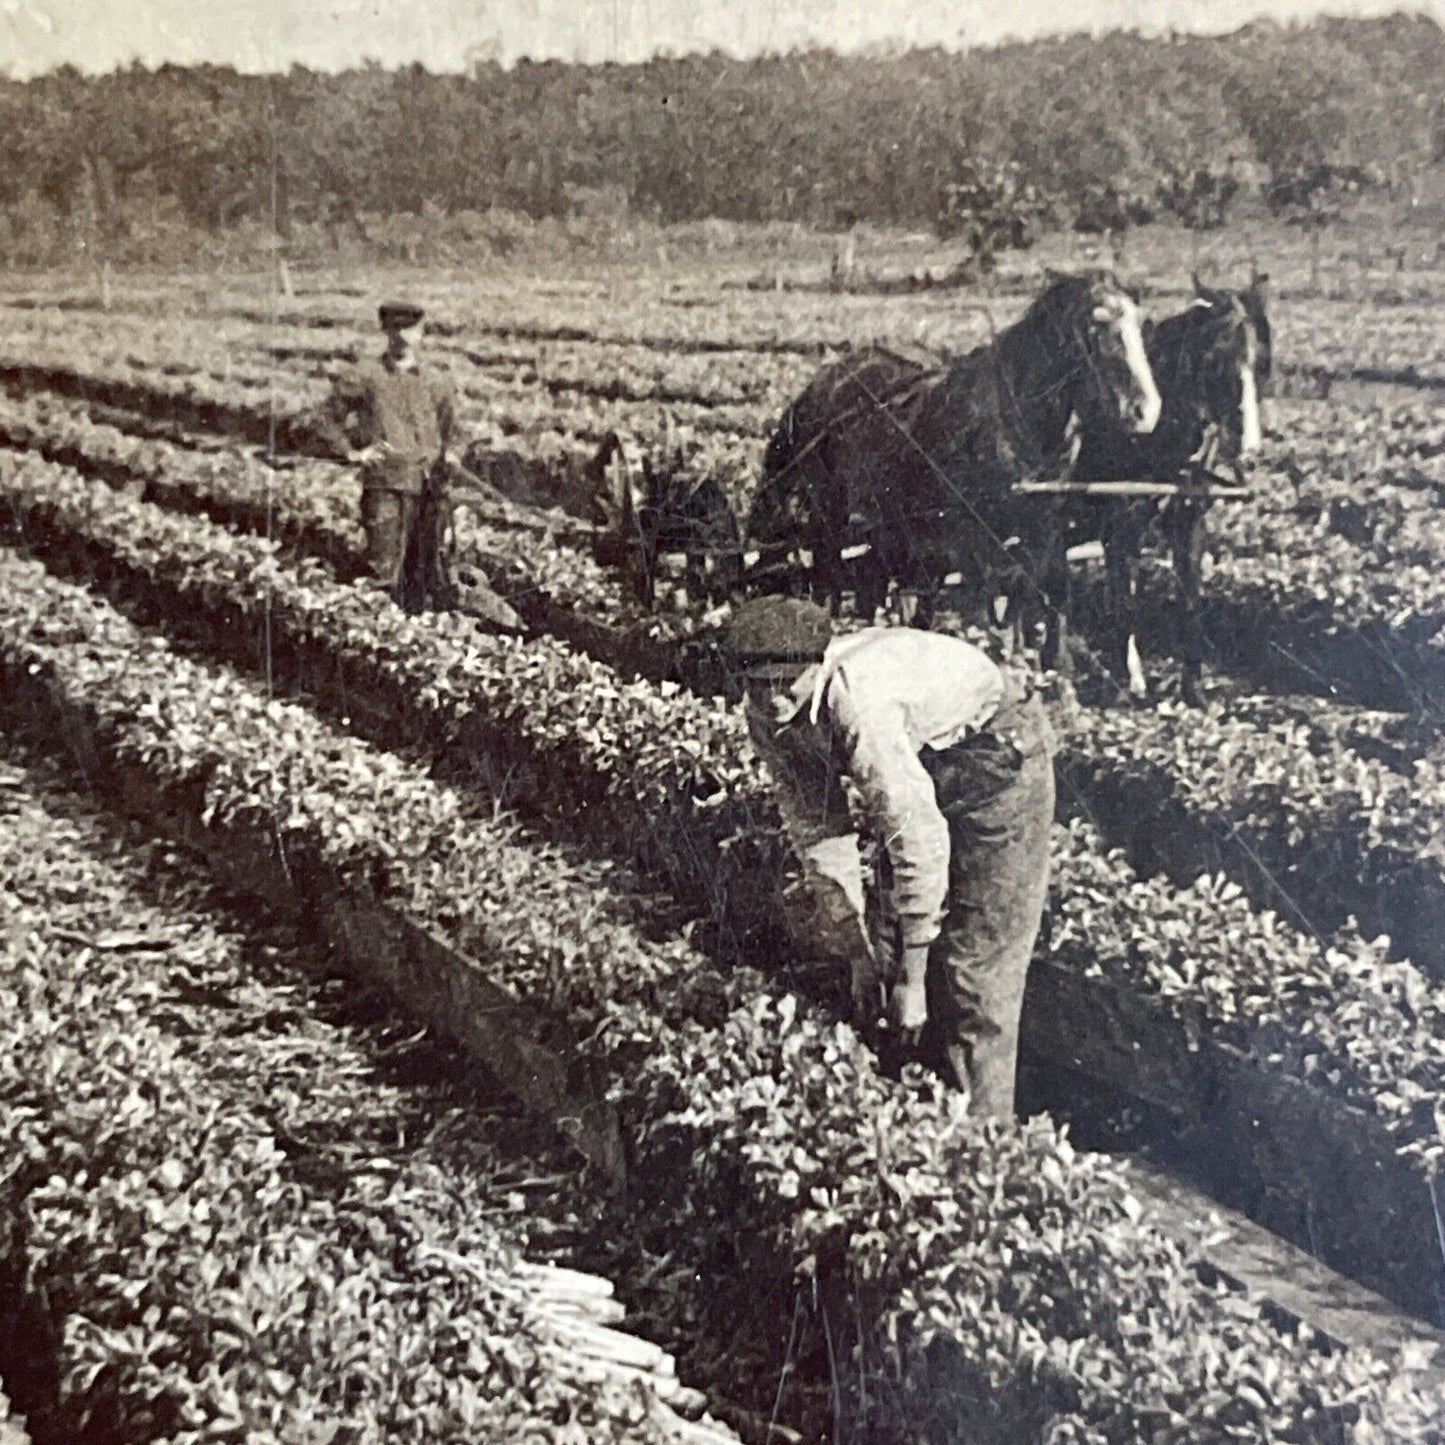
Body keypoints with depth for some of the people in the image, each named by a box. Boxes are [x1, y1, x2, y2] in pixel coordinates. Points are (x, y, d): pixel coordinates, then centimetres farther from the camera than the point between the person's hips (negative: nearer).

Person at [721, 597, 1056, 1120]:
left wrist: (910, 979, -28)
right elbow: (818, 832, -6)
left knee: (977, 967, -9)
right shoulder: (767, 717, -14)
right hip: (923, 761, 8)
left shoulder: (857, 704, -38)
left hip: (998, 756, -8)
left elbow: (918, 838, -35)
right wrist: (859, 958, -5)